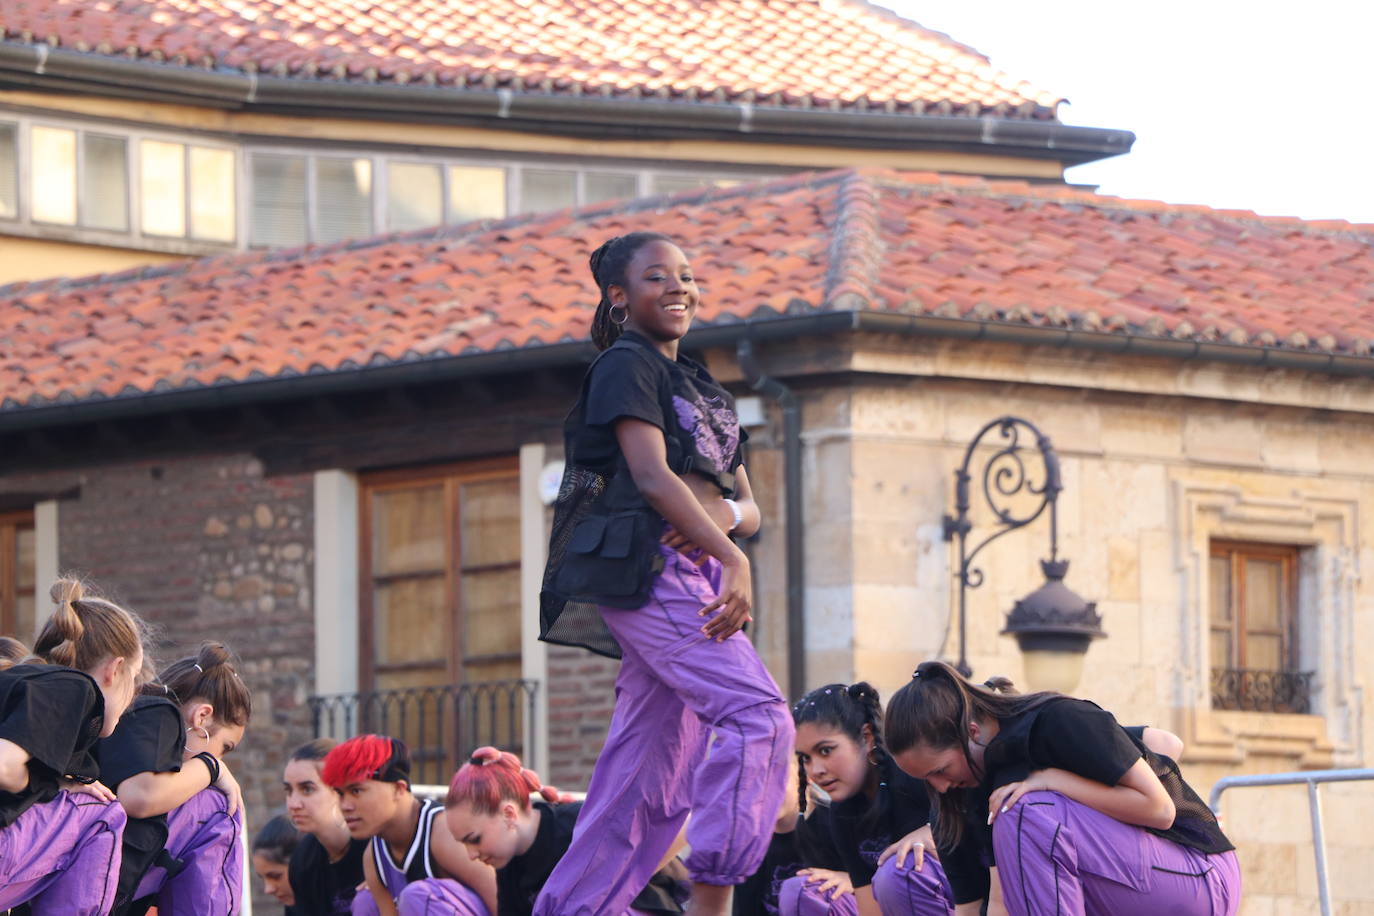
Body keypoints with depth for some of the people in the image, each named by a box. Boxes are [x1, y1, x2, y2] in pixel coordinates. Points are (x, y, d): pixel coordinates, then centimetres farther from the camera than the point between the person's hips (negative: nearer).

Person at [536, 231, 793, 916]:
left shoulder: (700, 389, 26)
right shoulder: (626, 365, 1)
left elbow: (749, 507, 20)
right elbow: (651, 475, -12)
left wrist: (725, 515, -5)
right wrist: (731, 558, -19)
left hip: (690, 576, 9)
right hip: (643, 569, -9)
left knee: (650, 772, 4)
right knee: (758, 715, -20)